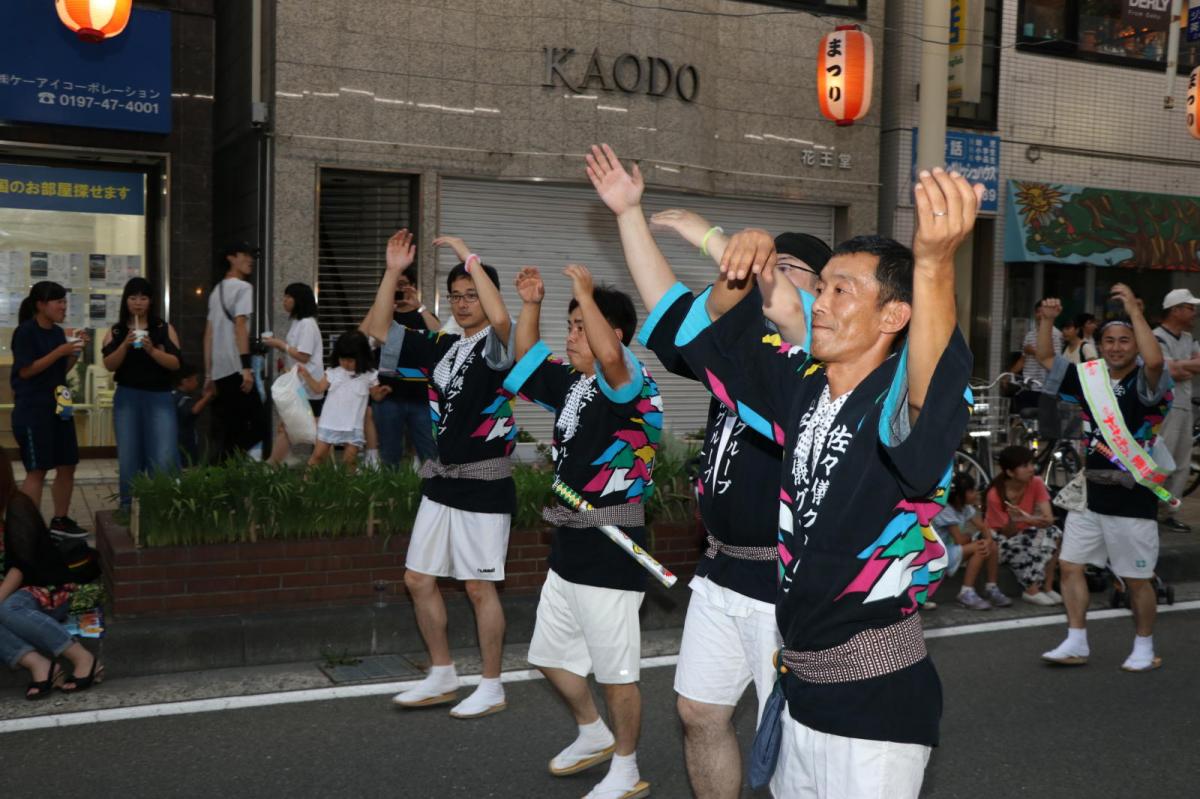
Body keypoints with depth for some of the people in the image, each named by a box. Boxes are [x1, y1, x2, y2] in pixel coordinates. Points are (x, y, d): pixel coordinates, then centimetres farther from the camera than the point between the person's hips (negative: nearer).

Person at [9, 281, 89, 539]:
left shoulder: (58, 332, 10)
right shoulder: (25, 332, -11)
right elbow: (25, 371, -16)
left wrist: (75, 352, 0)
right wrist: (60, 351, -20)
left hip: (59, 407, 8)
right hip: (32, 410, -8)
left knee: (68, 465, 9)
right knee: (37, 470, -6)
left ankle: (60, 520, 21)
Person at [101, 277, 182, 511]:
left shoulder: (165, 329, 3)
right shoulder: (115, 331, 7)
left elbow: (175, 363, -4)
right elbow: (109, 365, -3)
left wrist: (152, 351, -19)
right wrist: (125, 345, -18)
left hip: (159, 397, -1)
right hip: (127, 397, 2)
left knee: (164, 458, -10)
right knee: (128, 456, 6)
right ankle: (128, 507, 15)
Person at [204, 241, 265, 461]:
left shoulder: (217, 290, 21)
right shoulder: (243, 287, -4)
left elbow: (208, 335, 20)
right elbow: (239, 327, -16)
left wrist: (208, 373, 21)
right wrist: (246, 367, -20)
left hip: (219, 371, 9)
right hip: (235, 369, -9)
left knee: (229, 428, 12)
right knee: (256, 425, -8)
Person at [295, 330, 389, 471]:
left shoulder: (368, 376, -2)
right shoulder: (333, 373, 3)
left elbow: (376, 396, 4)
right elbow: (318, 389, 5)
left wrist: (383, 392, -18)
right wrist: (306, 374, -6)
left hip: (353, 427, -2)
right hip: (329, 424, 2)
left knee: (350, 460, 1)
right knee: (318, 455, 6)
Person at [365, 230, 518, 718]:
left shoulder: (498, 345, -7)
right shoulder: (441, 348, 12)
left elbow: (500, 318, -31)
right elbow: (377, 329, 11)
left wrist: (470, 258, -23)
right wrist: (393, 272, 1)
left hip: (484, 482, -7)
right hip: (440, 480, 7)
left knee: (479, 587, -1)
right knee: (418, 580, 11)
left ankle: (491, 687, 15)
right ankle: (442, 677, 26)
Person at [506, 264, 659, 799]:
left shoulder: (631, 385, -14)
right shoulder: (573, 384, 10)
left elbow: (609, 357, -37)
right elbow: (526, 360, 24)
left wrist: (586, 295, -28)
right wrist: (530, 305, 10)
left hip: (612, 552, -9)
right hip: (569, 548, 9)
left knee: (616, 670, 3)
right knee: (550, 655, 21)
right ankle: (594, 735, 42)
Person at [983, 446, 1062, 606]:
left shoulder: (1036, 483, -13)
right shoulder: (995, 495, -23)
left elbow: (1048, 518, -22)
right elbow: (1009, 534, -19)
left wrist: (1026, 519, -42)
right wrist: (1013, 521, -41)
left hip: (1024, 535, 4)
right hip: (999, 541, -4)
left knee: (1054, 532, -23)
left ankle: (1047, 587, -16)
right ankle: (1032, 590, -17)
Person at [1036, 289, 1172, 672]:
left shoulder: (1146, 383, -10)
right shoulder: (1090, 378, 5)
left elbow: (1154, 360, -32)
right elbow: (1046, 357, 10)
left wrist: (1134, 309, -28)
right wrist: (1047, 320, -6)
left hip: (1133, 500, -5)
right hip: (1089, 496, 5)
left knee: (1136, 580, 7)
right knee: (1071, 567, 6)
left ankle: (1144, 648, 26)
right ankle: (1076, 644, 18)